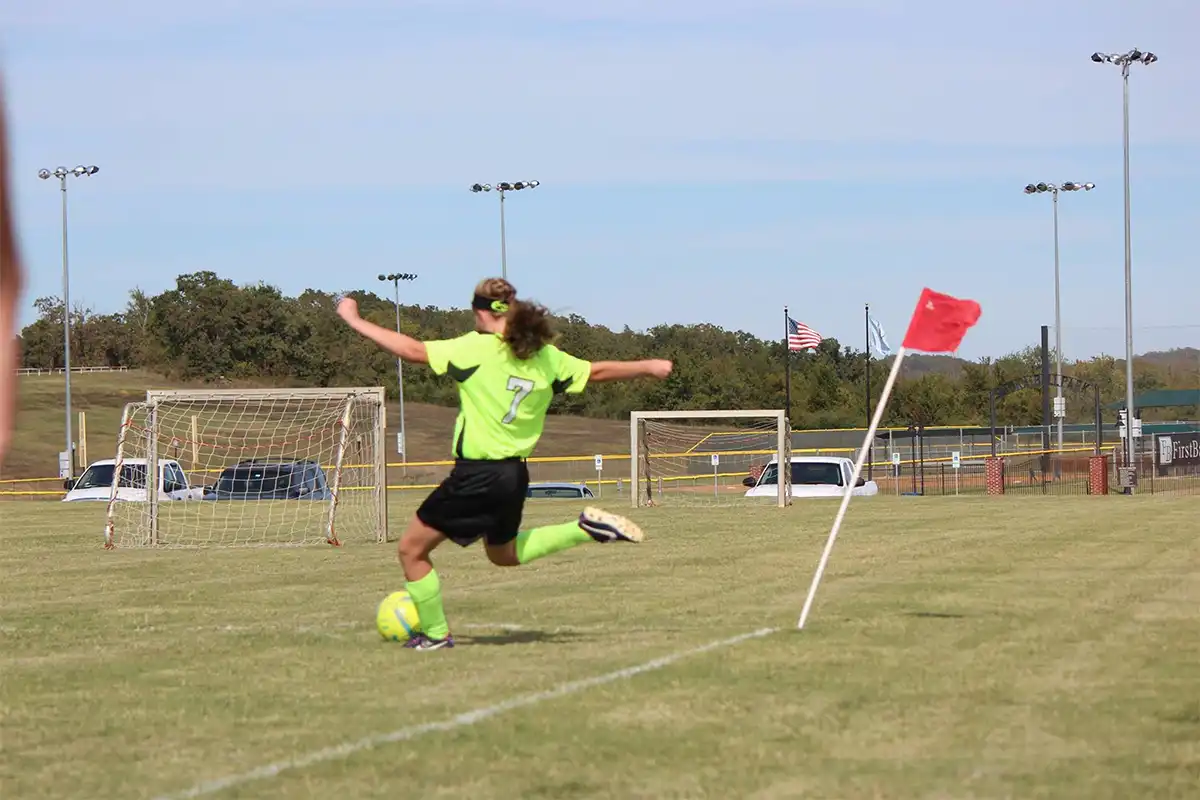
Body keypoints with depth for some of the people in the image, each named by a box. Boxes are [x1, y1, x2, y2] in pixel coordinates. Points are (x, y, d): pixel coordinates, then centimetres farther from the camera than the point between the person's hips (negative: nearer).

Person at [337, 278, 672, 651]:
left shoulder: (476, 348, -15)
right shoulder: (546, 357, 4)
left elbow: (412, 350, -18)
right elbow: (597, 371, 14)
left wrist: (355, 320, -10)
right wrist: (649, 366, 30)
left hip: (477, 476, -8)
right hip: (515, 473, 8)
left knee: (412, 548, 8)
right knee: (504, 553, 33)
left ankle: (435, 634, 12)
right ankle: (585, 528, 18)